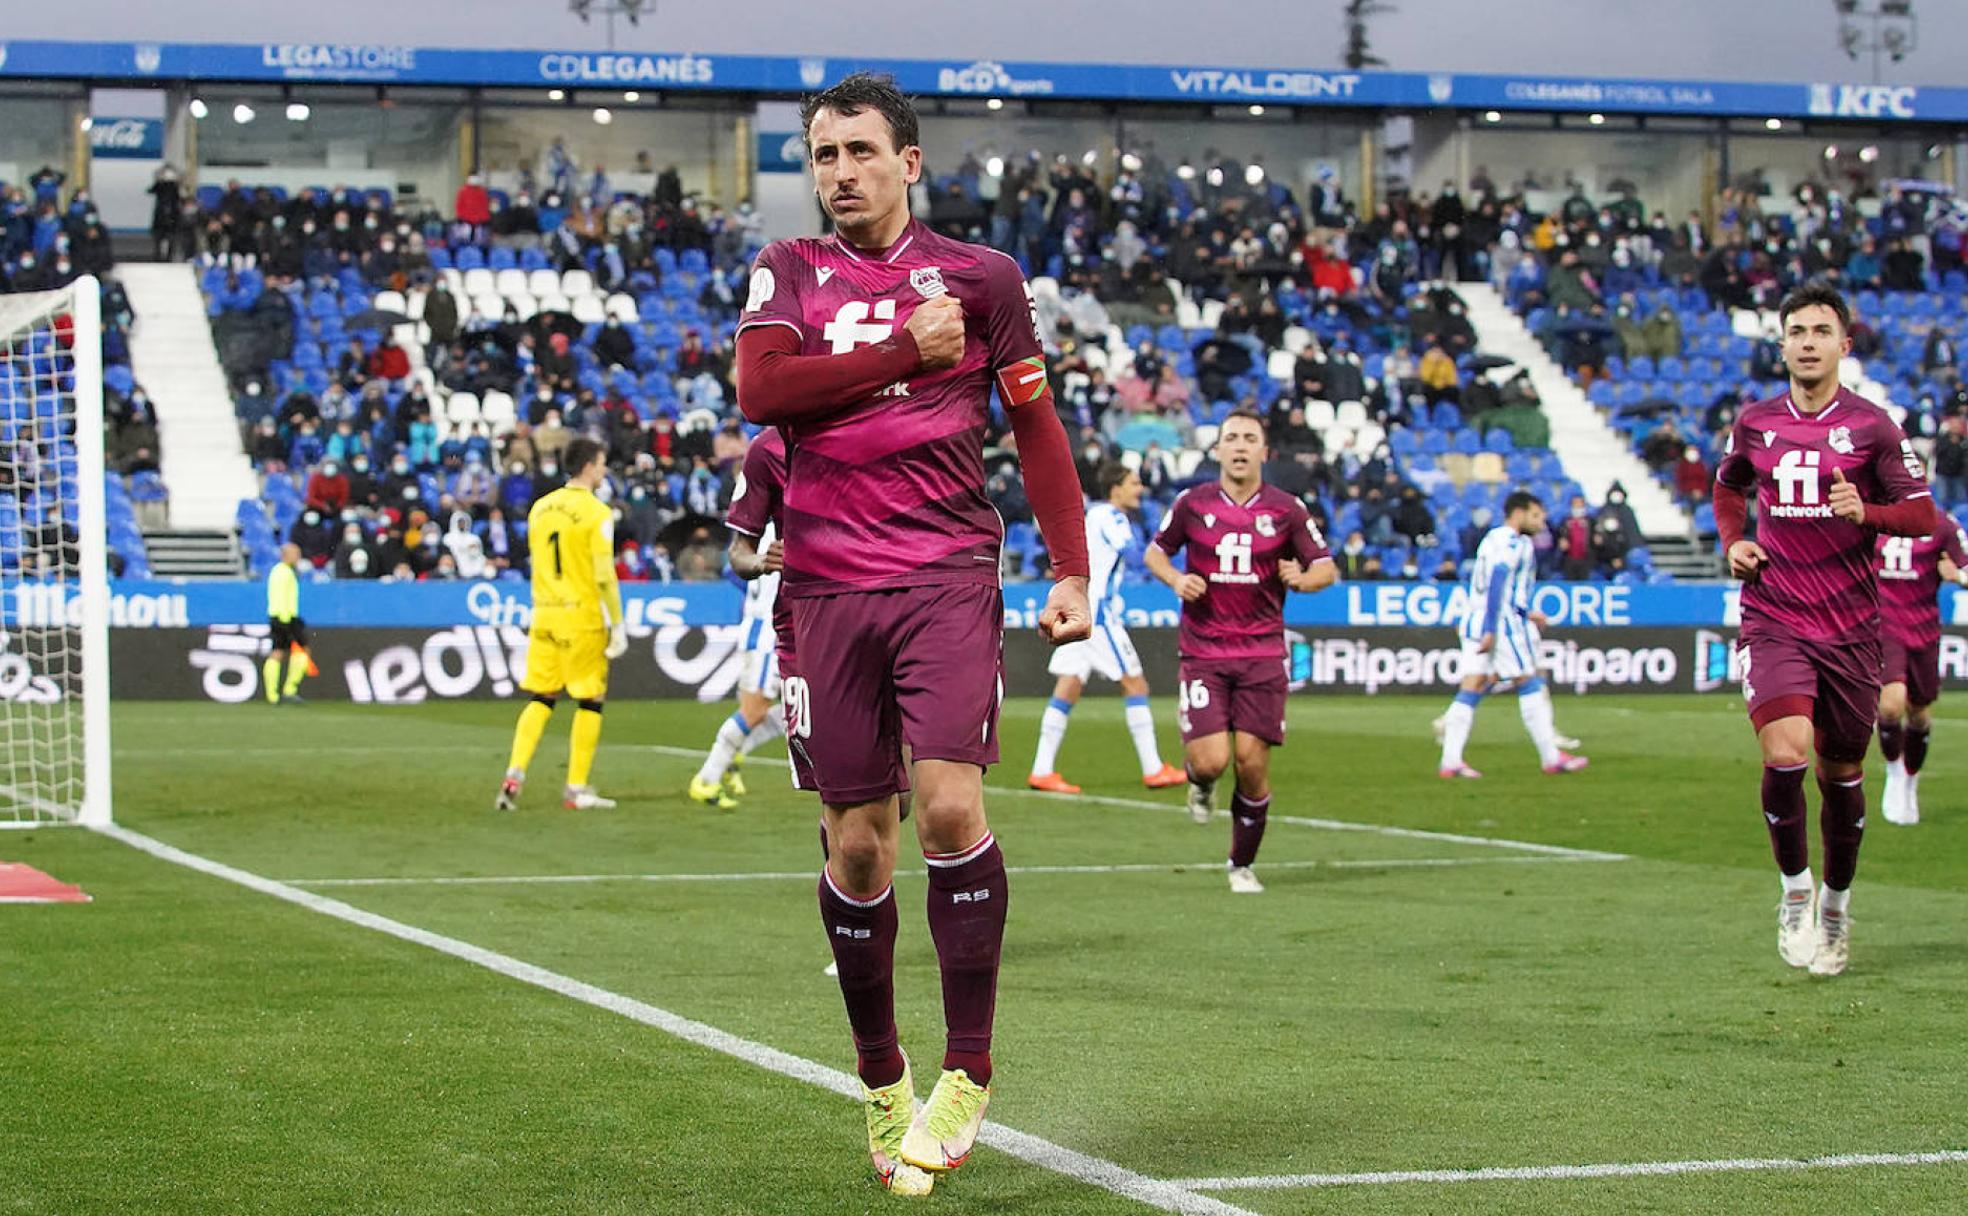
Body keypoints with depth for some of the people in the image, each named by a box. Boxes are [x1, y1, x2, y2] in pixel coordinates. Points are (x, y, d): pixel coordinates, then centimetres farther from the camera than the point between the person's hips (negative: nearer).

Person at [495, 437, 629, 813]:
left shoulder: (540, 507, 8)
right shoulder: (596, 513, -11)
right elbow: (604, 576, -14)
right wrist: (618, 626, -9)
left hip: (544, 613, 6)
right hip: (582, 615, -6)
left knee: (541, 698, 12)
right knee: (589, 701, 5)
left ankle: (514, 775, 0)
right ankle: (577, 789, 6)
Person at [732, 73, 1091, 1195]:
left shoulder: (979, 274, 8)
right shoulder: (790, 272, 11)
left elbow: (1036, 425, 11)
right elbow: (760, 390, -6)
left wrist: (1071, 570, 3)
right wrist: (910, 352, -9)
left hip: (950, 578, -2)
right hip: (831, 587, 2)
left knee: (950, 800, -18)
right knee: (856, 840, 3)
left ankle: (969, 1074, -8)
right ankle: (882, 1084, 18)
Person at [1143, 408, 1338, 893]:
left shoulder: (1287, 510, 1)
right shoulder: (1192, 503, 2)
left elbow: (1327, 568, 7)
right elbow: (1156, 551, 16)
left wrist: (1302, 578, -16)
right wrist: (1175, 579, -5)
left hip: (1261, 655, 0)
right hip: (1202, 654, 0)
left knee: (1252, 763, -4)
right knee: (1211, 760, -14)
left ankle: (1242, 865, 17)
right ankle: (1200, 783, 26)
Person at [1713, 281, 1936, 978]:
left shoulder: (1872, 426, -1)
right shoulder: (1754, 423, 6)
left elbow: (1921, 513, 1)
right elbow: (1728, 488, 25)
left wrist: (1867, 512, -19)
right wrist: (1733, 541, 6)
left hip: (1850, 626, 0)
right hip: (1772, 623, 0)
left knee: (1841, 771, 9)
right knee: (1785, 754, -21)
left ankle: (1836, 906, 31)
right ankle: (1794, 891, 0)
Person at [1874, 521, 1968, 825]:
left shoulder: (1941, 527, -3)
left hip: (1923, 630, 1)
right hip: (1882, 628, -1)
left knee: (1919, 712, 13)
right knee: (1891, 703, -20)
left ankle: (1910, 784, 37)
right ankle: (1895, 774, 7)